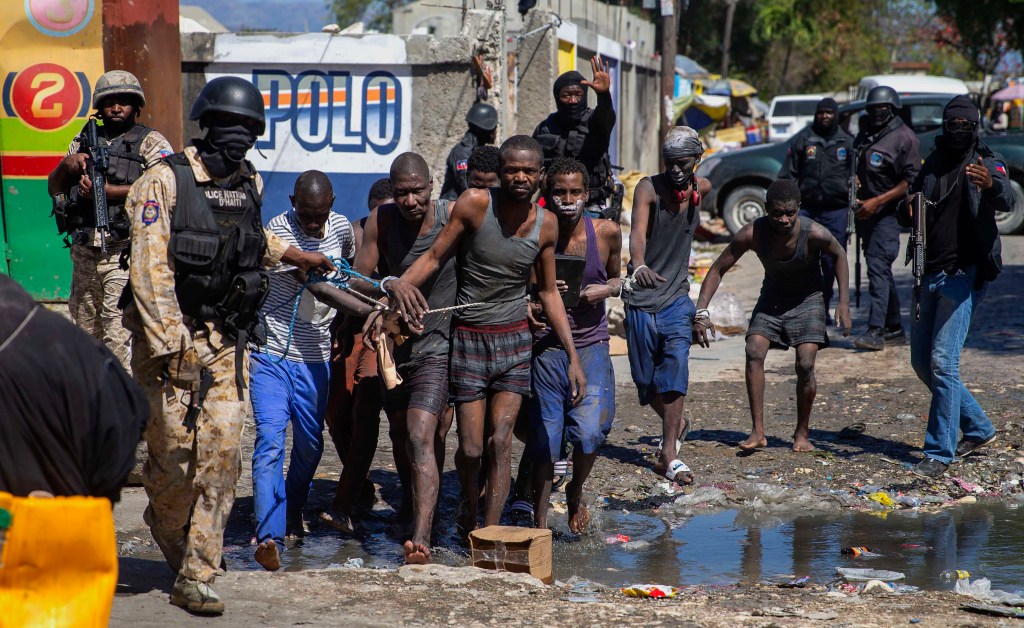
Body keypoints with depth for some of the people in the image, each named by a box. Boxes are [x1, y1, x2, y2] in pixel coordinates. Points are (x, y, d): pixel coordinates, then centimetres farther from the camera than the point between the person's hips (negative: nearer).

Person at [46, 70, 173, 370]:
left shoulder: (150, 142, 2)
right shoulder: (84, 141, 19)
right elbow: (53, 188, 19)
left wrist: (108, 191, -16)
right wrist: (66, 166, -4)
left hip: (124, 254, -6)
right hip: (83, 252, 7)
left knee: (120, 334, -14)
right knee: (86, 331, 13)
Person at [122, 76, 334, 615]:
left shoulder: (249, 185, 10)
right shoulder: (166, 181, -9)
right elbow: (151, 269, -15)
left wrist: (297, 256, 36)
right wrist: (169, 346, -20)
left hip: (226, 342, 5)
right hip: (170, 336, -5)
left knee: (221, 455, -2)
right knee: (175, 453, -4)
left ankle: (195, 579, 4)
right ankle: (166, 525, 30)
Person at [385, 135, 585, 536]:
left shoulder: (546, 225, -1)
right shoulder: (474, 204, -12)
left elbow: (549, 293, 10)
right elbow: (434, 257, -9)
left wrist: (573, 357, 8)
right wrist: (399, 284, -30)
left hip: (515, 341, 2)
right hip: (468, 340, -2)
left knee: (500, 443, -7)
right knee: (471, 448, 0)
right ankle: (469, 511, 31)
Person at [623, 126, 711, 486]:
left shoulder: (702, 187, 1)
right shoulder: (649, 189, -13)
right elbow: (638, 232, -33)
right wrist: (639, 265, -50)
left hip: (677, 297, 2)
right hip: (641, 297, -2)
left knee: (675, 367, -17)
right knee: (645, 378, 8)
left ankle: (669, 455, -17)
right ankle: (676, 425, 38)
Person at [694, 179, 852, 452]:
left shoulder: (814, 233, -30)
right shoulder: (752, 234, -26)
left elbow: (839, 255, -7)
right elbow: (718, 270, -15)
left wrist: (844, 303, -10)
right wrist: (701, 312, -25)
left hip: (807, 297, -2)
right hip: (772, 296, 2)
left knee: (805, 365, -16)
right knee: (754, 353, -19)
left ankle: (802, 433, 5)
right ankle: (758, 432, -13)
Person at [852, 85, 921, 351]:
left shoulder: (904, 138, -8)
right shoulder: (864, 135, 14)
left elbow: (911, 181, -12)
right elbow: (856, 168, 26)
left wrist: (877, 202, -18)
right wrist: (855, 180, 1)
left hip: (888, 213, -8)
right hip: (865, 212, 8)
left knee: (878, 268, -16)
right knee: (881, 271, 12)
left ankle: (876, 331, -21)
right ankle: (895, 329, 20)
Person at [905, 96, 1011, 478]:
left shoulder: (986, 163, -4)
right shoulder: (932, 165, 13)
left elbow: (1007, 202, -24)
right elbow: (906, 210, 17)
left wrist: (992, 185, -47)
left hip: (964, 274, -7)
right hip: (929, 274, 7)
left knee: (943, 361, -15)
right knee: (922, 361, 10)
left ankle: (940, 452, -10)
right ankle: (978, 429, 26)